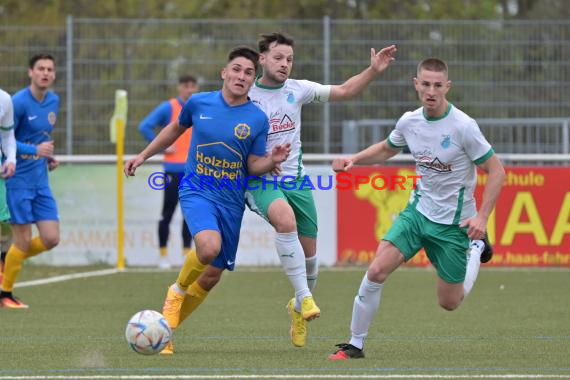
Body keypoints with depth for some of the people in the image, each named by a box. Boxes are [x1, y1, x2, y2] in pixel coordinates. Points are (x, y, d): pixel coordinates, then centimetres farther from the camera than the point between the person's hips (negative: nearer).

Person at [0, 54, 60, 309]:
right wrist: (35, 150, -25)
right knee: (23, 240, -4)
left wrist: (48, 156, 6)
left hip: (40, 180, 7)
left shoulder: (53, 101, 8)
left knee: (51, 239, 0)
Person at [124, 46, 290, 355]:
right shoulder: (199, 103, -2)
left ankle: (167, 326, 26)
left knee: (214, 272, 5)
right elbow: (176, 128, 18)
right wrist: (143, 156, 22)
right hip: (196, 190, -2)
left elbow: (253, 165, 4)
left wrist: (272, 161, -18)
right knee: (209, 247, -31)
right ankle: (177, 292, 0)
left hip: (231, 201, 3)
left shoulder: (257, 119, -2)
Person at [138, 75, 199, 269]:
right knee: (168, 212, -1)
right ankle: (163, 255, 5)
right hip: (174, 170, -4)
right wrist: (161, 147, -12)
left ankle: (187, 254, 12)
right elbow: (145, 126, -10)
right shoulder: (168, 108, -4)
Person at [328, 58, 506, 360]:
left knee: (449, 303, 6)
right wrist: (353, 159, 2)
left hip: (453, 222, -4)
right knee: (377, 270, -15)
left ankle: (476, 248, 35)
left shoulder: (463, 126, -20)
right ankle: (355, 344, -1)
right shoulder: (409, 122, -4)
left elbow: (496, 171, -13)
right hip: (418, 210, 4)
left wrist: (482, 217, -21)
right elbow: (387, 148, 19)